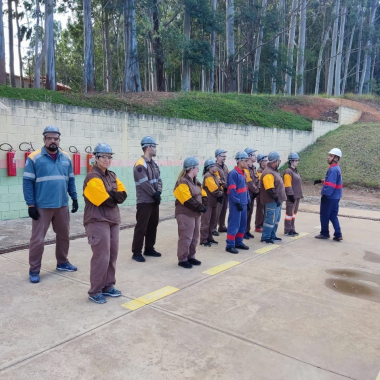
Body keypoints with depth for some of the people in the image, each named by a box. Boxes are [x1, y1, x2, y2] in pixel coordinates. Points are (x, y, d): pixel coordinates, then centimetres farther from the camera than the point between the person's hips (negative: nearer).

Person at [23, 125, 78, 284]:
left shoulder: (65, 157, 8)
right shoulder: (34, 158, -7)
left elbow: (70, 180, 15)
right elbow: (27, 182, -8)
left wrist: (74, 198, 9)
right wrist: (30, 205, -11)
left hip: (62, 205, 5)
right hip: (42, 206, -5)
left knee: (64, 235, 16)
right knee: (37, 239, 1)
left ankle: (62, 262, 34)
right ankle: (34, 270, 16)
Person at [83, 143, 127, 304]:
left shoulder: (112, 176, 14)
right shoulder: (92, 178, -13)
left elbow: (123, 195, 4)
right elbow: (107, 202, -19)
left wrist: (110, 195, -11)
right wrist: (115, 197, -2)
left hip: (113, 220, 8)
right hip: (98, 222, -8)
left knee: (112, 255, 12)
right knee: (101, 257, -7)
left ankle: (108, 286, 25)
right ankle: (95, 292, 7)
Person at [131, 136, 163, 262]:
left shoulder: (154, 164, 12)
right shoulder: (140, 165, -15)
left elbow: (158, 179, 9)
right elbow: (144, 183, -20)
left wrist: (158, 192, -8)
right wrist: (155, 194, -12)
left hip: (154, 200, 9)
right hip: (144, 201, -9)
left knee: (153, 225, 14)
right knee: (141, 227, -4)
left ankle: (149, 249, 26)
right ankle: (136, 252, 5)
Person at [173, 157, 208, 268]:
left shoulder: (196, 182, 14)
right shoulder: (182, 183, -17)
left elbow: (203, 194, 14)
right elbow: (188, 201, -24)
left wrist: (204, 206, -5)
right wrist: (201, 208, -18)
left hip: (196, 214, 9)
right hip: (185, 214, -9)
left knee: (195, 237, 15)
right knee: (186, 237, -4)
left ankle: (191, 256, 28)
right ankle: (182, 259, 7)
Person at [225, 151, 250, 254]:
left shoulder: (243, 173, 14)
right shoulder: (233, 173, -15)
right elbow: (232, 190, -19)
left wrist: (248, 200, 14)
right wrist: (237, 202, -20)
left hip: (243, 202, 9)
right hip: (236, 203, -9)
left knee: (243, 224, 14)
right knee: (234, 224, -6)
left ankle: (238, 242, 25)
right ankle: (230, 245, 1)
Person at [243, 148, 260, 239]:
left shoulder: (253, 168, 15)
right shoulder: (245, 168, -16)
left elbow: (256, 180, 15)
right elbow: (249, 182, -19)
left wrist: (257, 190, 1)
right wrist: (256, 190, -10)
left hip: (252, 195, 9)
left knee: (250, 213, 13)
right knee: (245, 213, -3)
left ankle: (247, 230, 22)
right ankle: (243, 231, 5)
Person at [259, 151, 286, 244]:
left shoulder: (274, 171, 16)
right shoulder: (268, 173, -19)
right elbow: (270, 189, -25)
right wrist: (276, 198, -23)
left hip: (276, 201, 11)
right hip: (271, 201, -11)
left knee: (276, 219, 18)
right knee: (270, 219, -6)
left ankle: (272, 236, 28)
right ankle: (265, 237, 4)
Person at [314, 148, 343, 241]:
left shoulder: (333, 169, -20)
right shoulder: (337, 168, 12)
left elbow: (330, 185, -25)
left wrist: (325, 194, -19)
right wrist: (321, 180, 20)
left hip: (329, 197, -9)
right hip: (335, 197, 9)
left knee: (324, 215, 6)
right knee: (333, 216, 13)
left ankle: (324, 233, 18)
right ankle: (338, 235, 11)